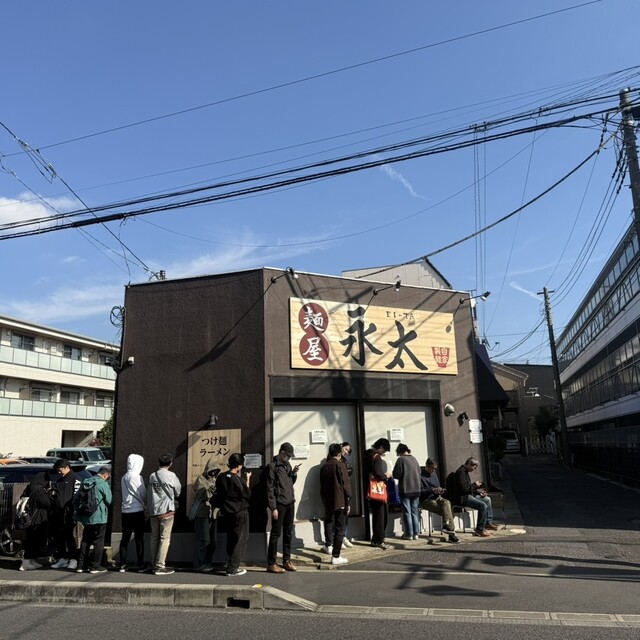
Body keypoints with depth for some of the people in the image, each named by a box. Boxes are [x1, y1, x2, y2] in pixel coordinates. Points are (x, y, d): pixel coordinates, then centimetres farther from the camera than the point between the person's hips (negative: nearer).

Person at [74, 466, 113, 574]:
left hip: (85, 517, 7)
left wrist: (78, 510, 20)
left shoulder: (86, 482, 6)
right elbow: (109, 500, -12)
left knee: (85, 541, 17)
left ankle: (81, 565, 21)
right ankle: (95, 566, 7)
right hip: (99, 517, -7)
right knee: (99, 542, 4)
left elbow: (76, 498, 9)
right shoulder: (103, 484, -14)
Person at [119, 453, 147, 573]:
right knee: (139, 539, 1)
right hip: (137, 511, -6)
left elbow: (122, 493, 12)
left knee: (125, 538, 11)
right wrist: (145, 505, 10)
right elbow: (143, 494, -7)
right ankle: (140, 566, 4)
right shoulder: (137, 477, -13)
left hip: (125, 511, 6)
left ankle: (122, 565, 13)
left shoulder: (123, 478, 6)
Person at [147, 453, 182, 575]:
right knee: (165, 538, 0)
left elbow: (148, 495, 6)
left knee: (154, 538, 14)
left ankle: (154, 564, 19)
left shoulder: (152, 476, 4)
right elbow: (178, 492, 2)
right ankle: (160, 566, -1)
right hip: (167, 511, -5)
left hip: (153, 511, 5)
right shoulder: (171, 476, -9)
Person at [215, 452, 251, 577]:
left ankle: (231, 565, 23)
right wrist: (247, 479, -4)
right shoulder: (237, 479, -21)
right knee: (240, 540, 2)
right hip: (240, 513, -7)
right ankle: (232, 568, 4)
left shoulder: (221, 477, 0)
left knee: (231, 539, 17)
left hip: (227, 512, 7)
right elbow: (247, 495, -12)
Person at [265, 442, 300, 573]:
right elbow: (270, 488, -12)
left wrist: (294, 473, 2)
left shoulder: (287, 465, 14)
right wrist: (273, 508, -15)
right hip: (279, 504, -7)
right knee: (276, 534, -1)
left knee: (288, 533, 12)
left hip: (290, 503, 7)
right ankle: (271, 564, 6)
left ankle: (286, 560, 22)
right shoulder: (272, 466, -9)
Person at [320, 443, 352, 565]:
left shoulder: (324, 467, 6)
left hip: (327, 501, 5)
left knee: (329, 521, 24)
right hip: (339, 502, -4)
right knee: (339, 529, 1)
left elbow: (322, 486, 12)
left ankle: (329, 544, 22)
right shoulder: (340, 465, -9)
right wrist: (348, 502, -3)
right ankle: (336, 556, 1)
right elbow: (346, 485, -11)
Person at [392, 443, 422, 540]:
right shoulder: (414, 460, 8)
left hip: (405, 489, -5)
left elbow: (396, 475, -11)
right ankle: (415, 533, 12)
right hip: (416, 489, 5)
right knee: (415, 512, 11)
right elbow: (419, 473, 14)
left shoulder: (401, 459, -10)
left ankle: (409, 534, 3)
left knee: (407, 512, 1)